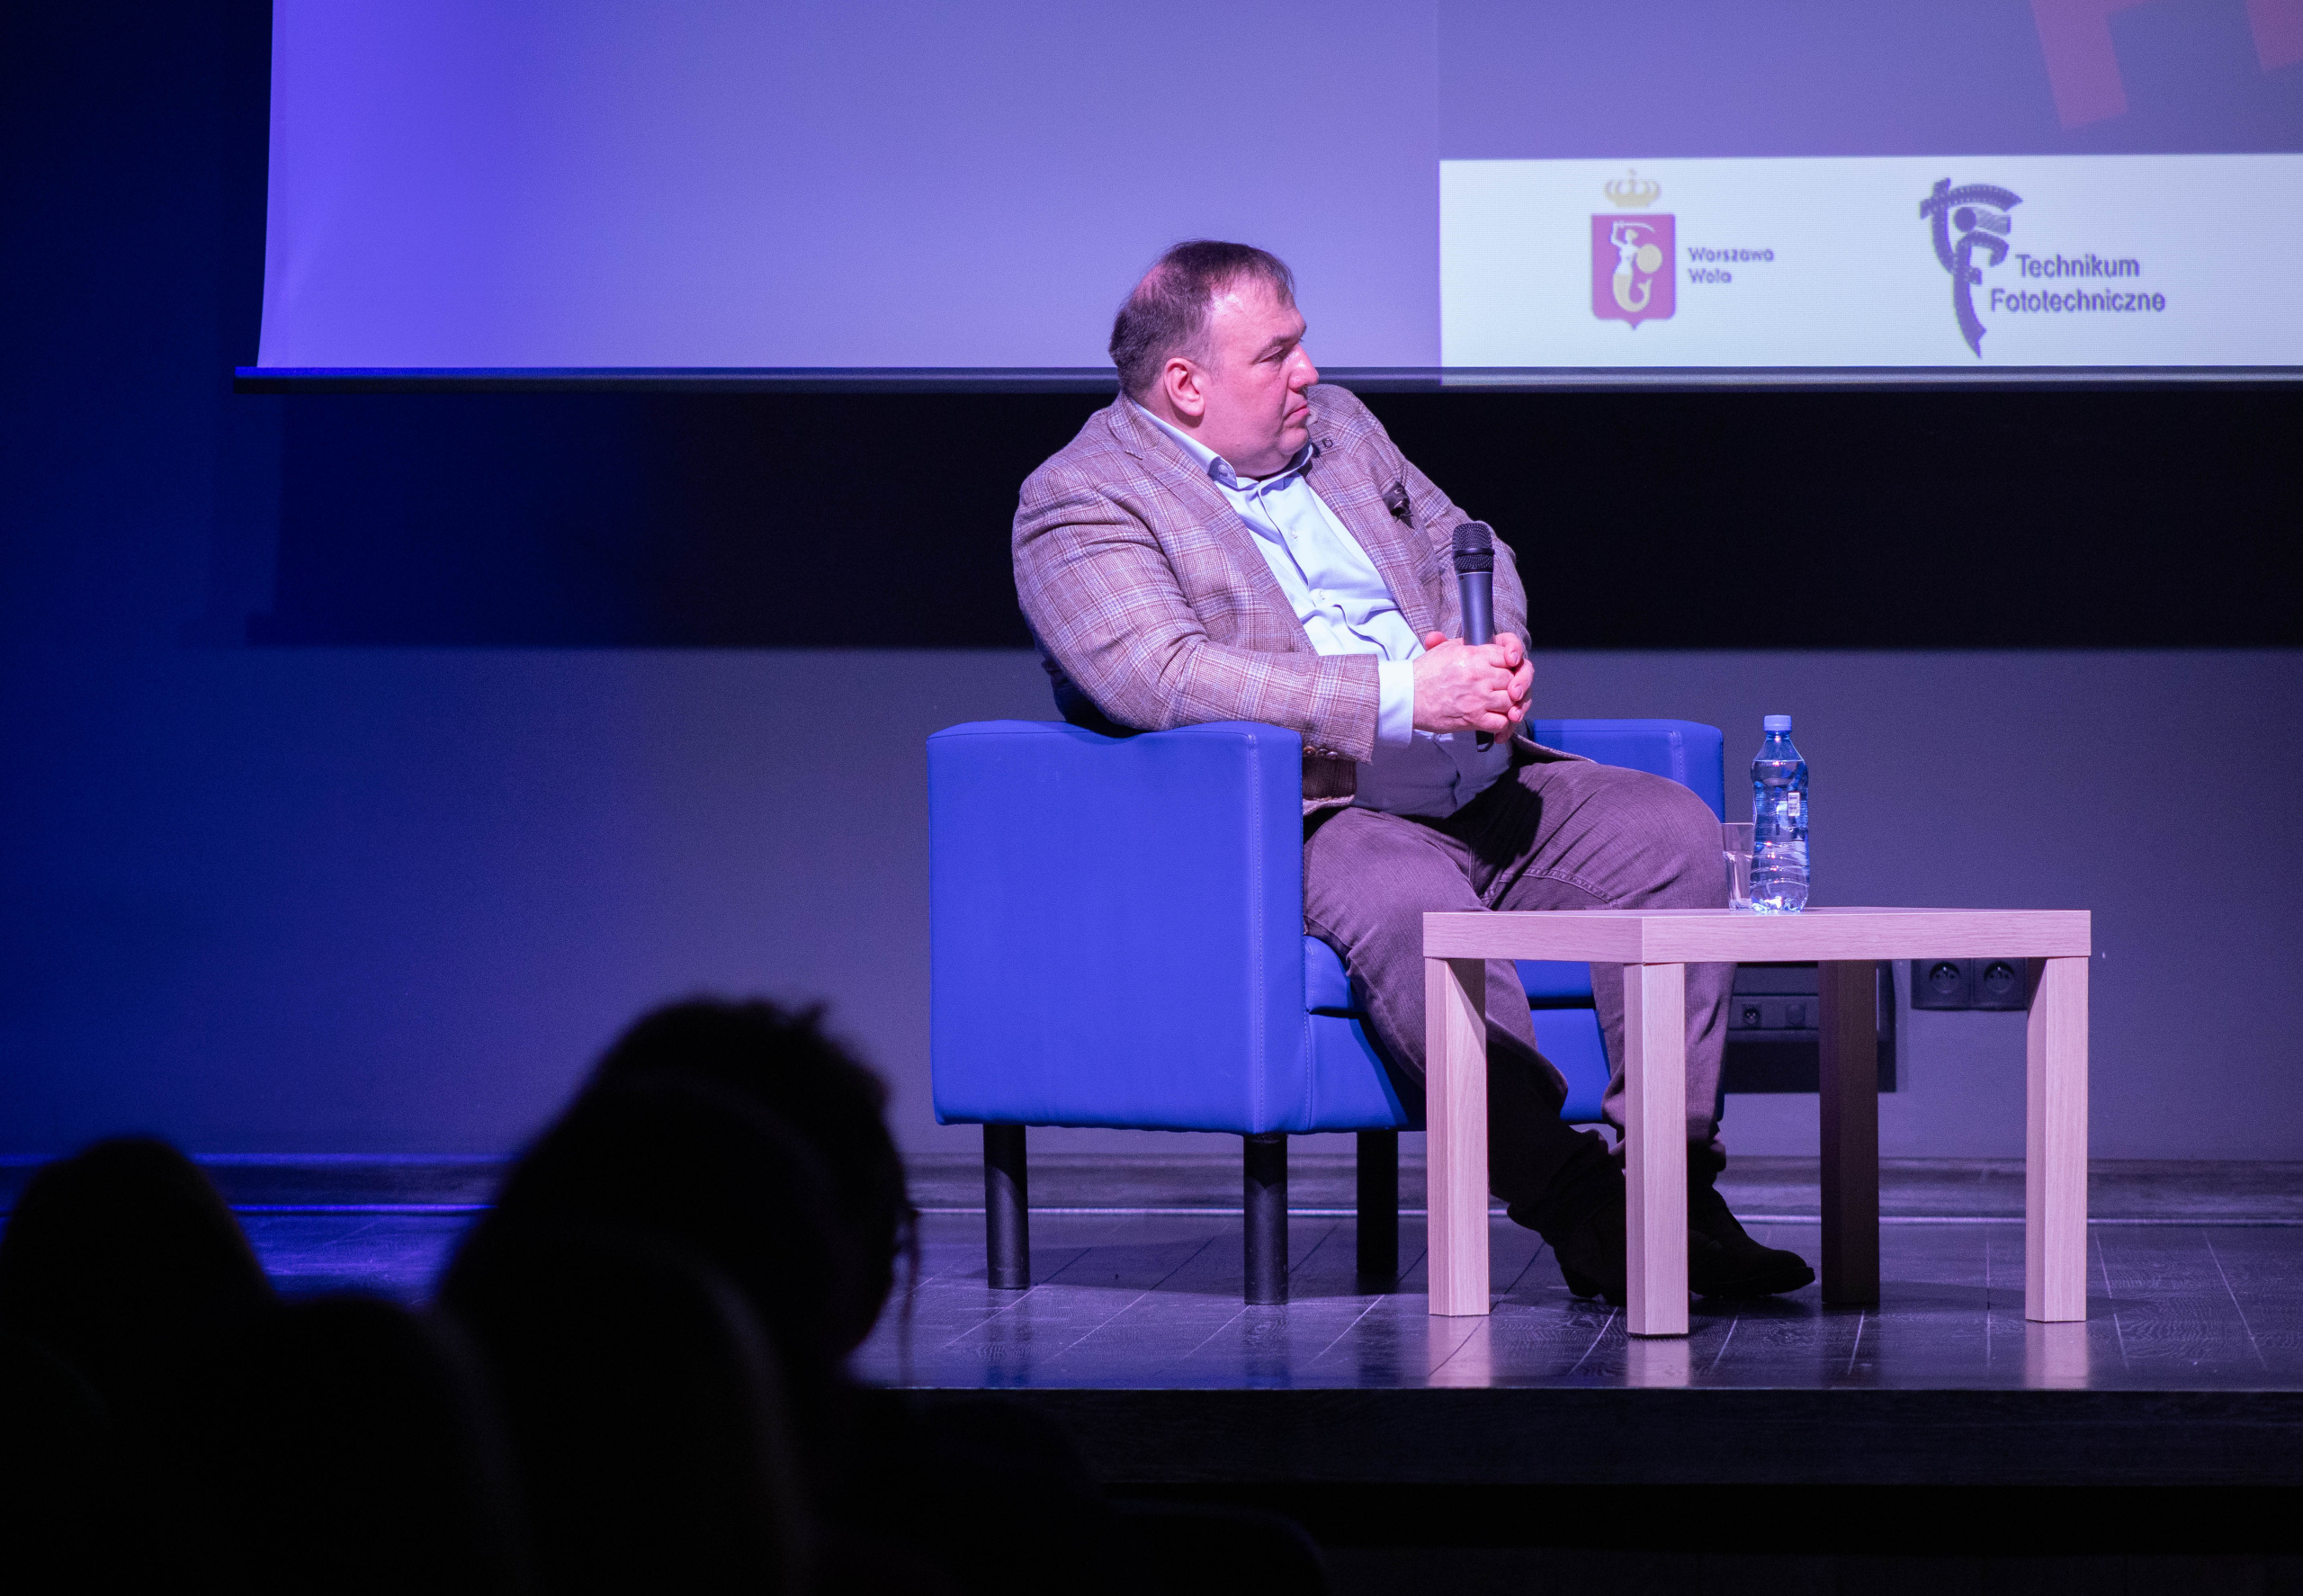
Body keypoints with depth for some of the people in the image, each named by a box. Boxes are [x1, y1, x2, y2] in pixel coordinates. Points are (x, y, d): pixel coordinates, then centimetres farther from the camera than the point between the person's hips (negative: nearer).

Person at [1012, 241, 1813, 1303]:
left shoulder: (1336, 426, 19)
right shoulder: (1080, 501, -6)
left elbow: (1468, 554, 24)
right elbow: (1161, 675, -22)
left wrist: (1496, 654, -3)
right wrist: (1405, 695, -26)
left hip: (1481, 792, 8)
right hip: (1307, 819, -8)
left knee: (1671, 833, -13)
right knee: (1415, 906, -38)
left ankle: (1676, 1183, -17)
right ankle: (1573, 1207, -35)